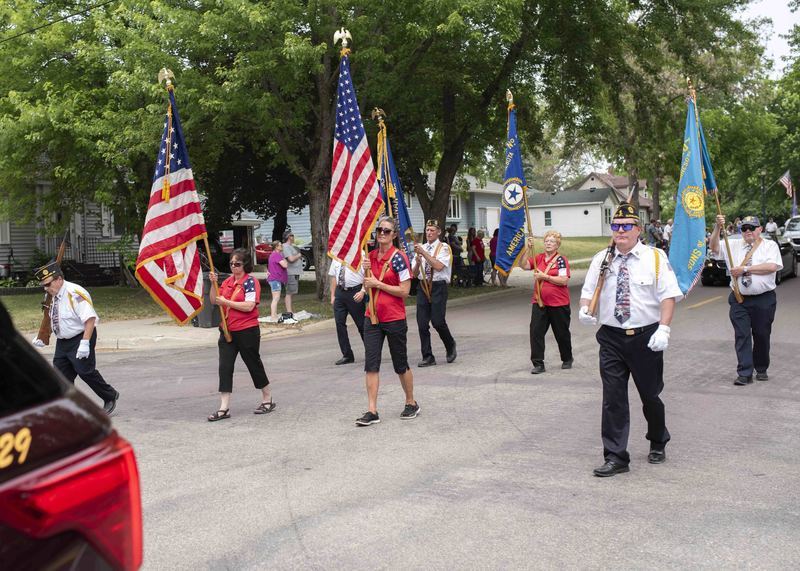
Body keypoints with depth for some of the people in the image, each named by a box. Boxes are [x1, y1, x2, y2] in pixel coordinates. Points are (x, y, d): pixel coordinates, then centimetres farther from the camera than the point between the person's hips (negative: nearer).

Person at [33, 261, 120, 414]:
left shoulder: (74, 293, -22)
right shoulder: (52, 295, 5)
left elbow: (90, 319, -27)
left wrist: (85, 343, -32)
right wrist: (42, 338, 11)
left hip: (80, 339, -8)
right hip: (62, 342, 8)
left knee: (86, 372, -5)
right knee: (62, 375, 6)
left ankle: (110, 397, 17)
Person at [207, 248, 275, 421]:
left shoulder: (251, 282, -9)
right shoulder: (228, 281, 10)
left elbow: (249, 306, -20)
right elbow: (214, 300, 11)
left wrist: (226, 302, -19)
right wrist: (213, 284, -4)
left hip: (247, 331, -6)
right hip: (227, 331, 6)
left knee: (254, 365, 8)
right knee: (224, 367, -2)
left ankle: (268, 400, 25)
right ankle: (224, 408, -1)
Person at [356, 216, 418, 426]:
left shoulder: (398, 257, -11)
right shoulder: (372, 255, 8)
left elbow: (405, 291, -16)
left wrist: (378, 284, -15)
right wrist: (366, 271, -3)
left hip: (394, 318, -5)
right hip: (373, 316, 5)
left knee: (400, 364, 8)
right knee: (371, 364, -2)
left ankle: (411, 404, 26)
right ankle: (372, 411, 0)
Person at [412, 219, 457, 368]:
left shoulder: (443, 248, -1)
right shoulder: (421, 248, 12)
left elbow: (439, 266, -19)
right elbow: (414, 273, 11)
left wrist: (423, 252, -21)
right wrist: (418, 262, -10)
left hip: (438, 286, -4)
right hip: (423, 286, 5)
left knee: (437, 321, -10)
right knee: (422, 323, 1)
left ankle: (450, 346, 20)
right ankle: (427, 357, 10)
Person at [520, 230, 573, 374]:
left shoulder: (561, 260, -7)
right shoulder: (538, 258, 7)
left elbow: (564, 280, -16)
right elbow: (524, 265, -6)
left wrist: (545, 276, -18)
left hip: (559, 304, -3)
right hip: (539, 303, 4)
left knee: (562, 333, 11)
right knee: (536, 332, -6)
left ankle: (567, 359, 33)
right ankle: (538, 363, 0)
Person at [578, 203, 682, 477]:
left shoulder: (655, 257, -2)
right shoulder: (601, 259, 6)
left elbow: (669, 295, -6)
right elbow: (588, 291, 12)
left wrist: (663, 329, -18)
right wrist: (584, 309, -11)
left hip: (646, 338, -2)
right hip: (611, 338, 2)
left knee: (650, 394, 12)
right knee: (613, 398, -2)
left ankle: (658, 444, 38)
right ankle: (615, 457, 5)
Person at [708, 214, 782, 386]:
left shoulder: (770, 245, 2)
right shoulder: (734, 245, 11)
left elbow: (772, 266, -13)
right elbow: (713, 246, 3)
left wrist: (745, 269, -13)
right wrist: (718, 227, -11)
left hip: (764, 300, -2)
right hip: (739, 300, 2)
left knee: (762, 336, 7)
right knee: (742, 336, -4)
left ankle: (761, 370, 23)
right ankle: (744, 374, -4)